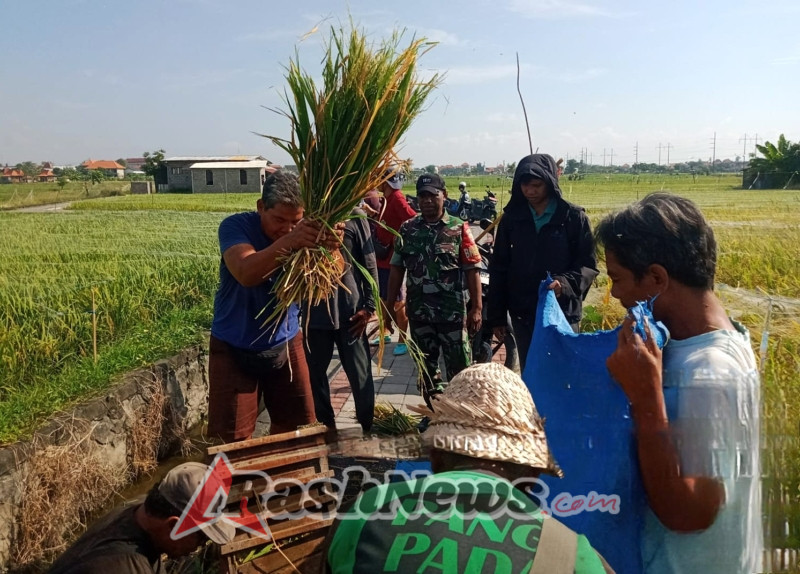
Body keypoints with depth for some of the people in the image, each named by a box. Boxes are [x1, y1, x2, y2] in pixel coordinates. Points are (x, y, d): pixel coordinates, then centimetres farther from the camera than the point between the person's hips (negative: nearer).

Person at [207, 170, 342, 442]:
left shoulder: (305, 234, -11)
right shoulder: (236, 226, -19)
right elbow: (246, 274, -38)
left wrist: (330, 251, -48)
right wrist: (289, 242, -54)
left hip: (285, 345, 3)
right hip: (235, 350, -3)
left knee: (297, 426, 15)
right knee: (232, 439, 4)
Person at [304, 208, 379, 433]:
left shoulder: (354, 217, -3)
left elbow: (369, 265, -2)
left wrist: (369, 307, -7)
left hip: (350, 310, -2)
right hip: (314, 311, 2)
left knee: (360, 375, 6)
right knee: (314, 372, 11)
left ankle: (368, 427, 23)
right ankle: (325, 426, 28)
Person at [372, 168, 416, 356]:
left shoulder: (397, 199, -16)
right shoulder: (387, 199, 12)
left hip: (393, 258, -9)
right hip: (382, 256, 10)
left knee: (398, 301, -1)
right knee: (384, 299, 18)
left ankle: (402, 341, 7)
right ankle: (385, 333, 32)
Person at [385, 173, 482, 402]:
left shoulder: (459, 228, -4)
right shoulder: (407, 229, 3)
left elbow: (472, 270, -5)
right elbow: (397, 269, 5)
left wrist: (477, 307, -9)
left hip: (453, 310, -3)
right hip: (418, 310, 3)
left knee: (460, 367, 2)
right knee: (426, 366, 15)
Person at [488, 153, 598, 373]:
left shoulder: (574, 217, -6)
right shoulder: (512, 217, 3)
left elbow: (589, 265, -4)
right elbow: (499, 268, 6)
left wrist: (565, 283, -25)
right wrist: (496, 316, 5)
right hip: (523, 314, 3)